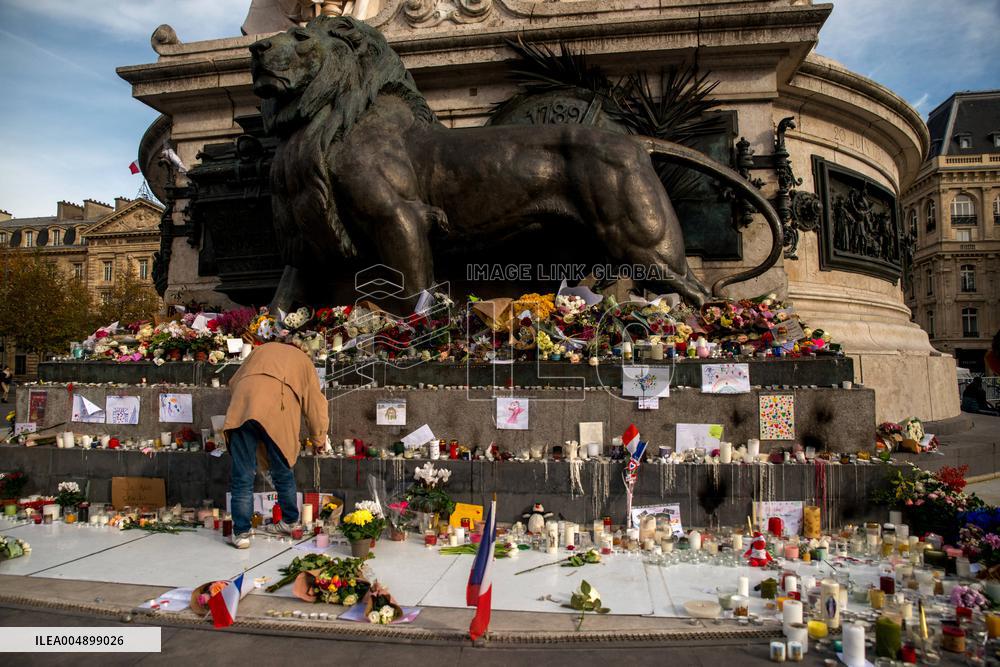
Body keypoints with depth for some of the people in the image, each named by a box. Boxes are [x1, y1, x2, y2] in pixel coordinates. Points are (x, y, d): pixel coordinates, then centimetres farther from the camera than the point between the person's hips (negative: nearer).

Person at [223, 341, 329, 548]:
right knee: (283, 473, 17)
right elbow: (315, 404, 26)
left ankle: (241, 532, 12)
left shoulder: (261, 350, 35)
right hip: (276, 413, -1)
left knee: (242, 477, 9)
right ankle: (291, 522, 31)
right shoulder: (302, 359, 30)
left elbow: (234, 382, 32)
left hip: (242, 407, 1)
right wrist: (319, 438, 37)